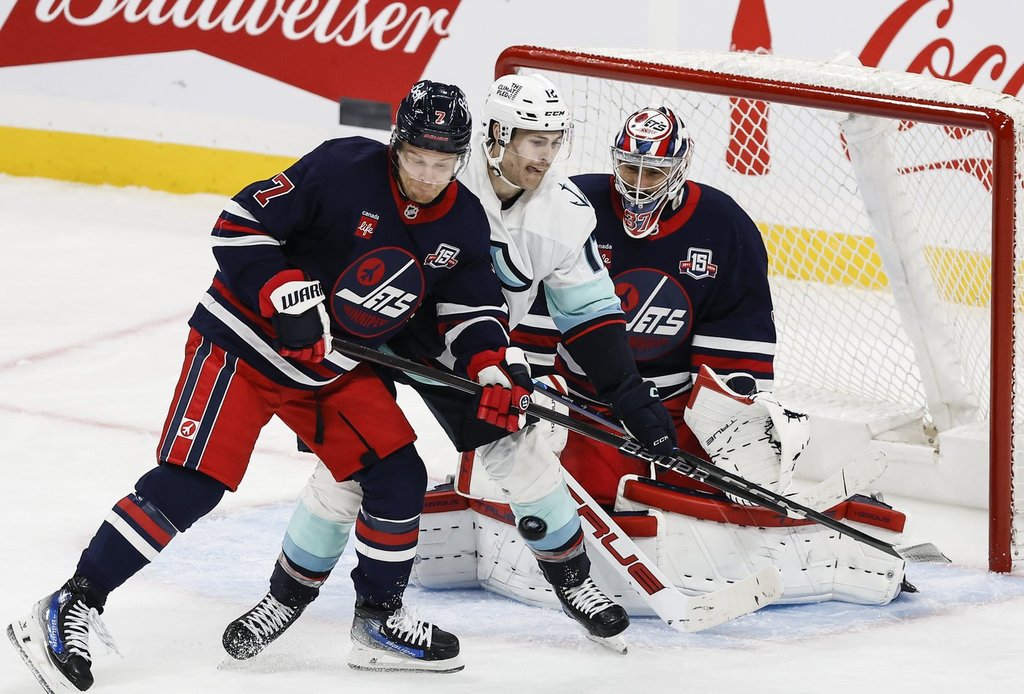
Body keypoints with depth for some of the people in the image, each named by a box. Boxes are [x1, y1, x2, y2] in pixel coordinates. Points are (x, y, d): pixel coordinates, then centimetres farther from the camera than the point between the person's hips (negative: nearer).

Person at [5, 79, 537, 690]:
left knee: (399, 478, -1)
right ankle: (71, 608, -11)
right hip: (243, 341, -7)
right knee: (189, 484, -16)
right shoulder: (343, 169, -22)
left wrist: (490, 369, -9)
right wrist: (289, 297, -28)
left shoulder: (463, 223, -2)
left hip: (336, 369, 7)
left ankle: (380, 618, 19)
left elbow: (475, 303, 9)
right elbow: (239, 227, -20)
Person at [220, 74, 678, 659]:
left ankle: (574, 580, 16)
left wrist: (632, 395, -10)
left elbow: (590, 312, -6)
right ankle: (288, 595, 10)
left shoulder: (565, 212, -14)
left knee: (522, 453, -6)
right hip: (385, 332, -3)